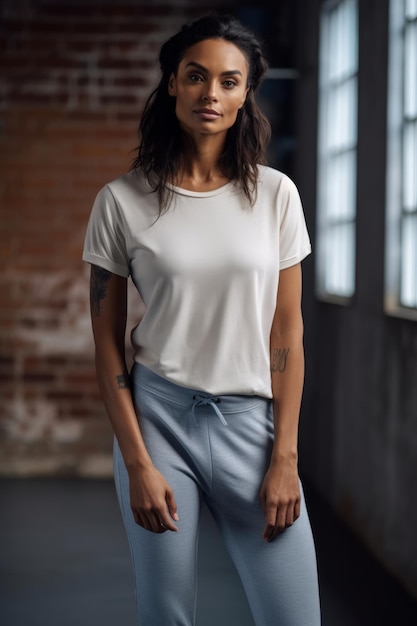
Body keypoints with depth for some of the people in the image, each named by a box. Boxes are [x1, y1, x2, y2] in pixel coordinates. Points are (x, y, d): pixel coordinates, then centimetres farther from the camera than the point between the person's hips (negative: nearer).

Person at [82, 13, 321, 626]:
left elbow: (287, 330, 3)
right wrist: (138, 464, -6)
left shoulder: (275, 194, 2)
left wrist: (285, 457, -2)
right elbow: (107, 343, 0)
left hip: (251, 419, 1)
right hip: (157, 416, -1)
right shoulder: (123, 201, -2)